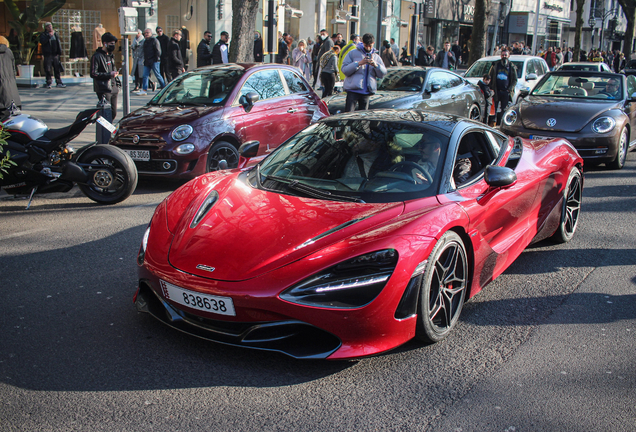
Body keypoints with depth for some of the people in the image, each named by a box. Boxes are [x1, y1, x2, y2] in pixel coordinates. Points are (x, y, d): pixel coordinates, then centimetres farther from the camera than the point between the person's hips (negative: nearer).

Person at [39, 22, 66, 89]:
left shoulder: (55, 34, 15)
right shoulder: (43, 34, 2)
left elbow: (59, 43, 18)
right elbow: (42, 41, -15)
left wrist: (59, 52, 8)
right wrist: (49, 36, -19)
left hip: (55, 54, 3)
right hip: (48, 54, -3)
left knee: (57, 68, 3)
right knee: (48, 69, -2)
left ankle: (59, 82, 8)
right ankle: (49, 83, 4)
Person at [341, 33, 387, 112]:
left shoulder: (376, 57, 16)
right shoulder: (353, 53, 4)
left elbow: (383, 73, 8)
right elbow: (344, 69, -5)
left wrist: (375, 65, -11)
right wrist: (358, 63, -16)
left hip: (367, 91, 4)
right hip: (353, 90, -4)